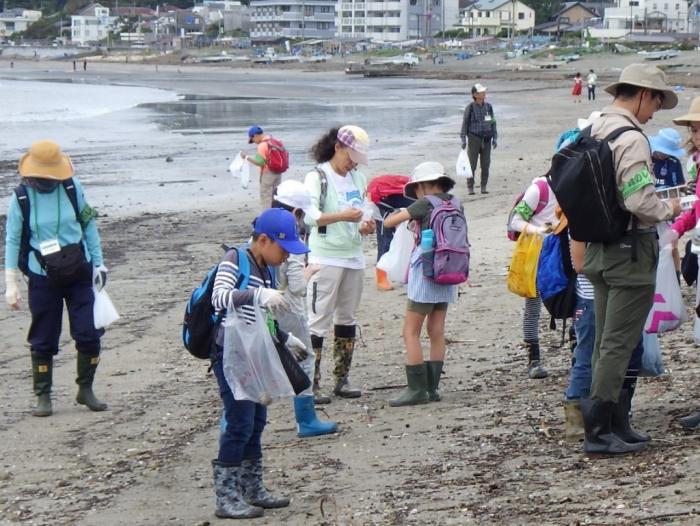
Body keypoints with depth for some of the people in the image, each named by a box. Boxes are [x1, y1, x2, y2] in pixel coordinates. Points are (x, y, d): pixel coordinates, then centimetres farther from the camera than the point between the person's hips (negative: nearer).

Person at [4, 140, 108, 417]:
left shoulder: (72, 188, -4)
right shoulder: (21, 197, -7)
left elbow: (89, 225, 7)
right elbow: (12, 241, -1)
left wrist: (98, 262, 7)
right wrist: (11, 284, -2)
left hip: (79, 274, 1)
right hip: (43, 278, -1)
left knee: (89, 334, -1)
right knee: (43, 340, 4)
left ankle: (85, 390, 16)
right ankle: (43, 397, 15)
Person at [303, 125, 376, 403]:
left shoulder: (358, 177, 13)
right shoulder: (317, 177, -8)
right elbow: (309, 215, -18)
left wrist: (366, 223, 1)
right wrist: (342, 216, -30)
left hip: (354, 257, 7)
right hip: (325, 258, -7)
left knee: (347, 318, 11)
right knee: (319, 319, -8)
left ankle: (342, 379, 19)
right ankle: (311, 383, -8)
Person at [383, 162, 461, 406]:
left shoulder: (425, 204, -10)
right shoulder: (455, 203, 7)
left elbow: (389, 222, -11)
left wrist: (400, 213, 11)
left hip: (425, 273, -7)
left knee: (411, 332, -2)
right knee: (437, 332, 10)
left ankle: (417, 389, -7)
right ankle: (432, 387, 11)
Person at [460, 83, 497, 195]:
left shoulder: (488, 106, 6)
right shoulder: (470, 107, -5)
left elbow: (493, 122, 12)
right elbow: (465, 123, -2)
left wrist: (495, 138, 8)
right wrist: (463, 139, -6)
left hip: (486, 139, 3)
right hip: (474, 138, -3)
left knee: (485, 164, 4)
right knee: (472, 164, -3)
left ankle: (484, 187, 12)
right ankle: (470, 187, 3)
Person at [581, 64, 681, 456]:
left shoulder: (593, 132, 10)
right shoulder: (631, 139, -18)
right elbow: (640, 201, -24)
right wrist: (669, 209, -5)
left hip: (597, 248, 9)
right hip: (630, 250, -9)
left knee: (606, 342, 15)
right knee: (619, 343, -4)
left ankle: (603, 423, 20)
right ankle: (599, 431, -3)